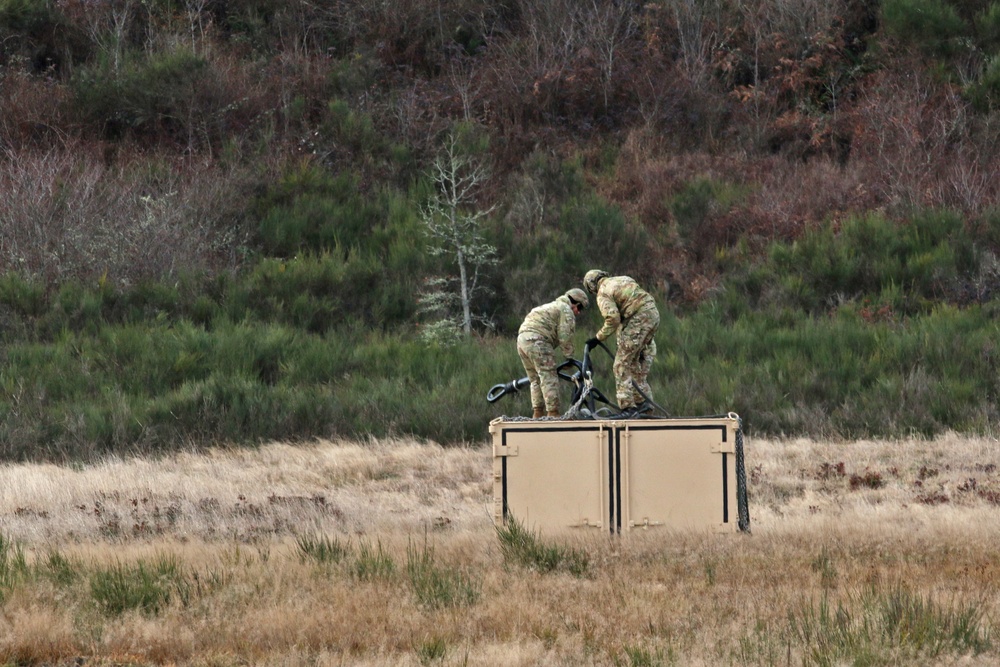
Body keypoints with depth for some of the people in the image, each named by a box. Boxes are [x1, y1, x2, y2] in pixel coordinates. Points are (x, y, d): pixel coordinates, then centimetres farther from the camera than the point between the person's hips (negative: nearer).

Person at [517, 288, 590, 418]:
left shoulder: (553, 306, 33)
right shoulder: (567, 311, 2)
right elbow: (565, 337, -7)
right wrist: (570, 357, 6)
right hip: (537, 340, -9)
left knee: (536, 379, 17)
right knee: (549, 378, -7)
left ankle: (536, 414, 17)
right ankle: (552, 413, -11)